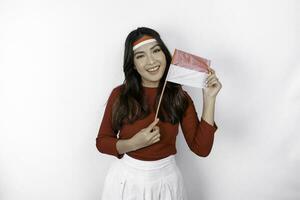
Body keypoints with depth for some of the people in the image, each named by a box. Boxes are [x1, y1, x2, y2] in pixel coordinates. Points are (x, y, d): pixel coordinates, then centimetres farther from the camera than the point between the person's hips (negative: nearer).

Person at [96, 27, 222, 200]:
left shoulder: (179, 96, -7)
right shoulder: (120, 94, -10)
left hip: (166, 180, 1)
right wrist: (134, 143, -20)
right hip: (127, 179, 0)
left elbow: (201, 148, -12)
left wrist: (209, 99, -16)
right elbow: (102, 142, -3)